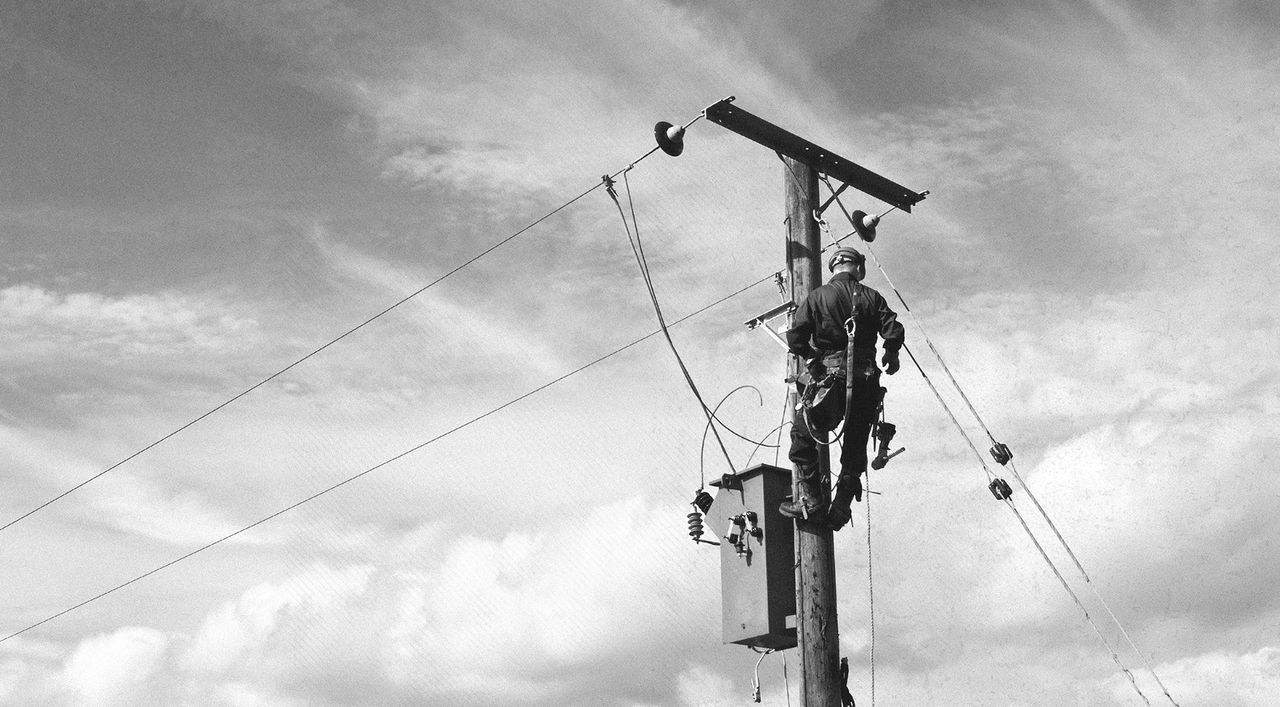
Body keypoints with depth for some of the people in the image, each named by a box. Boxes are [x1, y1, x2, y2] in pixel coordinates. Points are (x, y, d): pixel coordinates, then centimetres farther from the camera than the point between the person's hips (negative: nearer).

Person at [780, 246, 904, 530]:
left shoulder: (817, 296, 1)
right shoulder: (871, 297, 6)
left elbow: (795, 335, -9)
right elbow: (894, 331, -4)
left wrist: (810, 358, 8)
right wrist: (890, 355, 15)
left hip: (830, 377, -2)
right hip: (866, 380, 2)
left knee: (802, 434, 12)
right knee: (855, 446, 14)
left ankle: (809, 500, 4)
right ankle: (841, 507, 10)